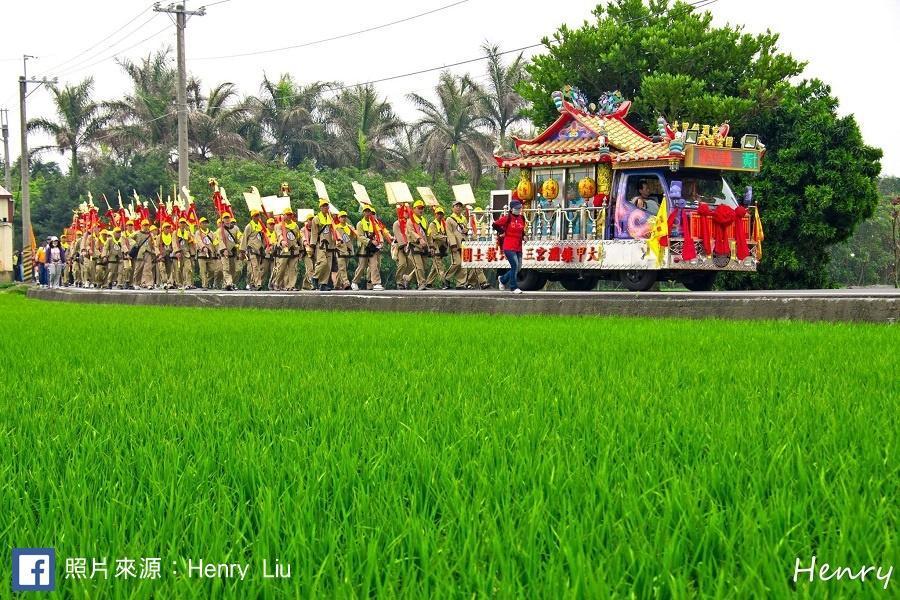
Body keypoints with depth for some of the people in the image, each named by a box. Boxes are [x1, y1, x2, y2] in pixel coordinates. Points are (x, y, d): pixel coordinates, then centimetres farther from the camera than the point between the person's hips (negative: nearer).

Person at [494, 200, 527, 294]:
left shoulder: (522, 219, 10)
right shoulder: (507, 218, -8)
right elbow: (495, 224, -2)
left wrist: (523, 236, 7)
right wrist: (503, 232, 1)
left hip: (518, 248, 7)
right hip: (509, 247, -7)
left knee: (518, 268, 9)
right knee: (515, 266, -13)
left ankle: (503, 279, 32)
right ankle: (514, 287, -4)